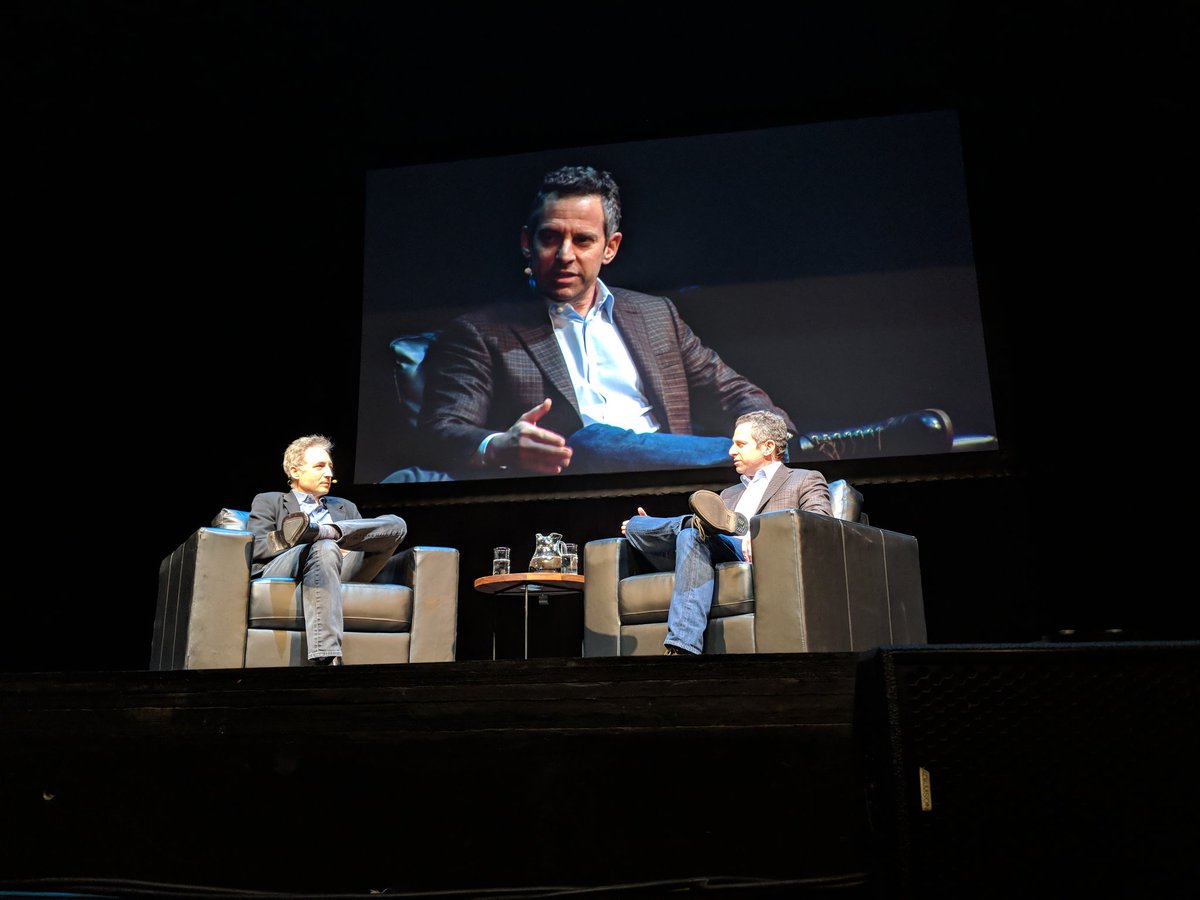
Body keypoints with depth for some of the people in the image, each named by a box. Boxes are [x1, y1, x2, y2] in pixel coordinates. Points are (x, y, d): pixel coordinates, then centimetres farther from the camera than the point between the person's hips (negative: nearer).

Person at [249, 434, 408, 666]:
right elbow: (257, 548, 3)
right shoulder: (268, 501, 21)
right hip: (280, 573, -3)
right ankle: (326, 657, -50)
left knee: (396, 523, -13)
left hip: (340, 571, 4)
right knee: (325, 547, -40)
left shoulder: (345, 508, 32)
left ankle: (314, 530, -32)